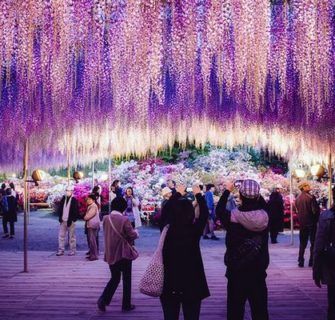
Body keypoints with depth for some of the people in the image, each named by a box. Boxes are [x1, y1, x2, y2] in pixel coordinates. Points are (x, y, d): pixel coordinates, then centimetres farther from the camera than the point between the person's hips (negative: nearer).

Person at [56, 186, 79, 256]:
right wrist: (60, 217, 4)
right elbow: (60, 208, 14)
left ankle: (72, 250, 11)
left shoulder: (74, 200, -7)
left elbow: (76, 212, -8)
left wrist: (72, 220, -13)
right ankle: (61, 250, 13)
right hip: (63, 221, 5)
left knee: (71, 236, 3)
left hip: (70, 221, -5)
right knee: (61, 236, 6)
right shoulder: (63, 199, 8)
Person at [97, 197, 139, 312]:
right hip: (124, 254, -5)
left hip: (111, 254, 5)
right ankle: (126, 305, 17)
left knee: (114, 278, 19)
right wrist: (136, 232, 7)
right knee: (126, 279, 11)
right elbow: (132, 235, -13)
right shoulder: (124, 220, -17)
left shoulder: (106, 219, 0)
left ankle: (103, 300, 2)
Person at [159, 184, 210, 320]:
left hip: (169, 284, 1)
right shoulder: (195, 230, -13)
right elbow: (204, 214, 5)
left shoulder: (166, 229, -10)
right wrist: (198, 194, 19)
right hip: (192, 283, -1)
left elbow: (165, 210, 9)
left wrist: (177, 194, 22)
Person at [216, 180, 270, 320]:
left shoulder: (233, 218, -14)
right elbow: (262, 205, 16)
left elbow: (219, 210, 7)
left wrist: (228, 190, 17)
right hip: (258, 272, 2)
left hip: (236, 272, -2)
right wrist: (254, 194, 20)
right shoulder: (264, 217, -9)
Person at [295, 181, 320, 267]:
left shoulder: (297, 199, 3)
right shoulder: (311, 197, -15)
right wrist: (316, 220, -2)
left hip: (302, 223, 5)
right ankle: (312, 261, 6)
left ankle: (301, 261, 11)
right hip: (311, 222, -5)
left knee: (303, 243, 14)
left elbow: (297, 211, 9)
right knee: (313, 242, 6)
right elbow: (316, 210, -16)